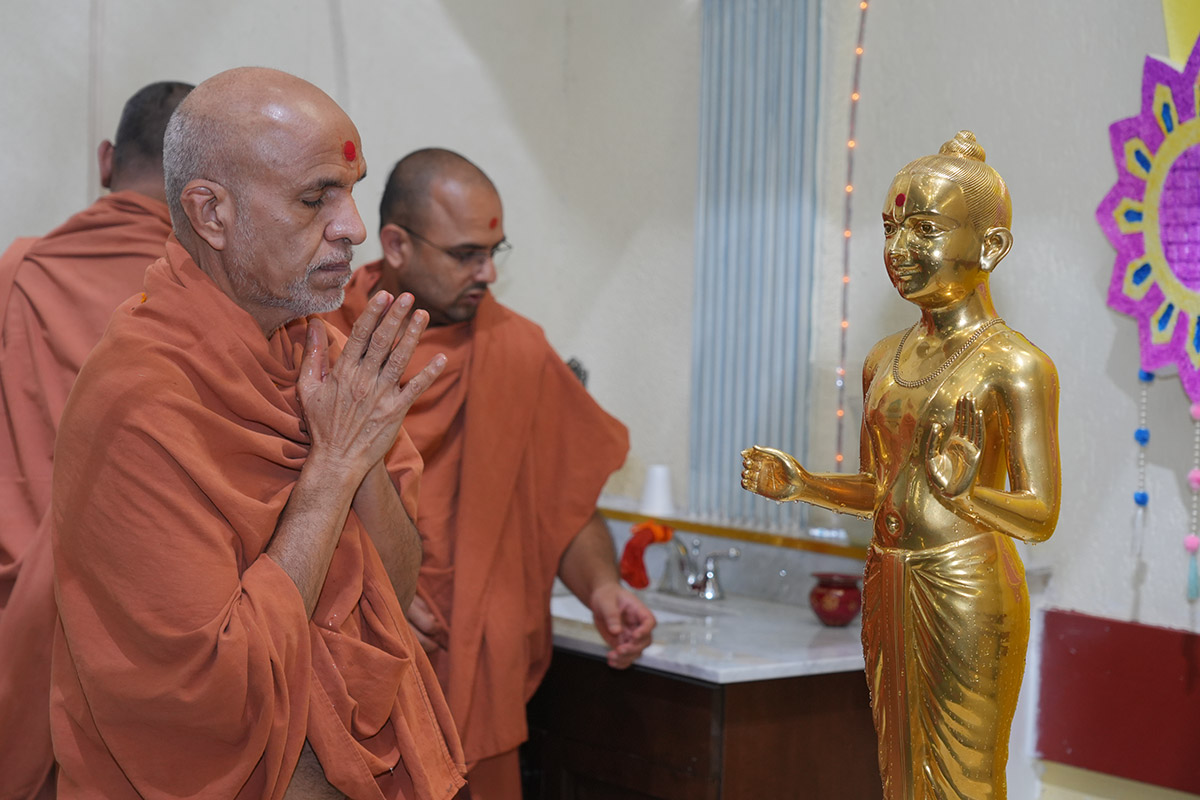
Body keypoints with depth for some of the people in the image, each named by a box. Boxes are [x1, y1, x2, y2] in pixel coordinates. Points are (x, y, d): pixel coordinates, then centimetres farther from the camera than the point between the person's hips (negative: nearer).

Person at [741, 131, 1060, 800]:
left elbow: (1041, 516, -15)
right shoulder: (885, 360, 10)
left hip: (968, 594, -7)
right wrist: (799, 484, 1)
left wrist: (965, 492, -33)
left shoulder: (1016, 365, -11)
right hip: (888, 588, 7)